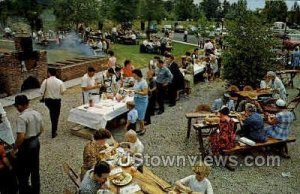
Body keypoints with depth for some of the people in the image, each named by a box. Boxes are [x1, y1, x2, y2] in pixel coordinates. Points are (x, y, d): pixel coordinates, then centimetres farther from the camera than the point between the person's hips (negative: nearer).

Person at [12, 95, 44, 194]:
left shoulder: (21, 118, -24)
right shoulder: (37, 113, -1)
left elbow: (21, 137, -28)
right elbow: (41, 129, 10)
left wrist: (14, 149, -14)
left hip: (26, 146, -8)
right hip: (36, 143, 8)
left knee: (22, 171, 11)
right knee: (35, 168, 20)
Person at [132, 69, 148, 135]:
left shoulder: (143, 82, -19)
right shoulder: (136, 81, 6)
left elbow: (145, 93, -24)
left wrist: (136, 92, -31)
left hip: (142, 100, -8)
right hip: (136, 99, 8)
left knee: (140, 116, -3)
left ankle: (143, 128, 16)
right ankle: (141, 128, 25)